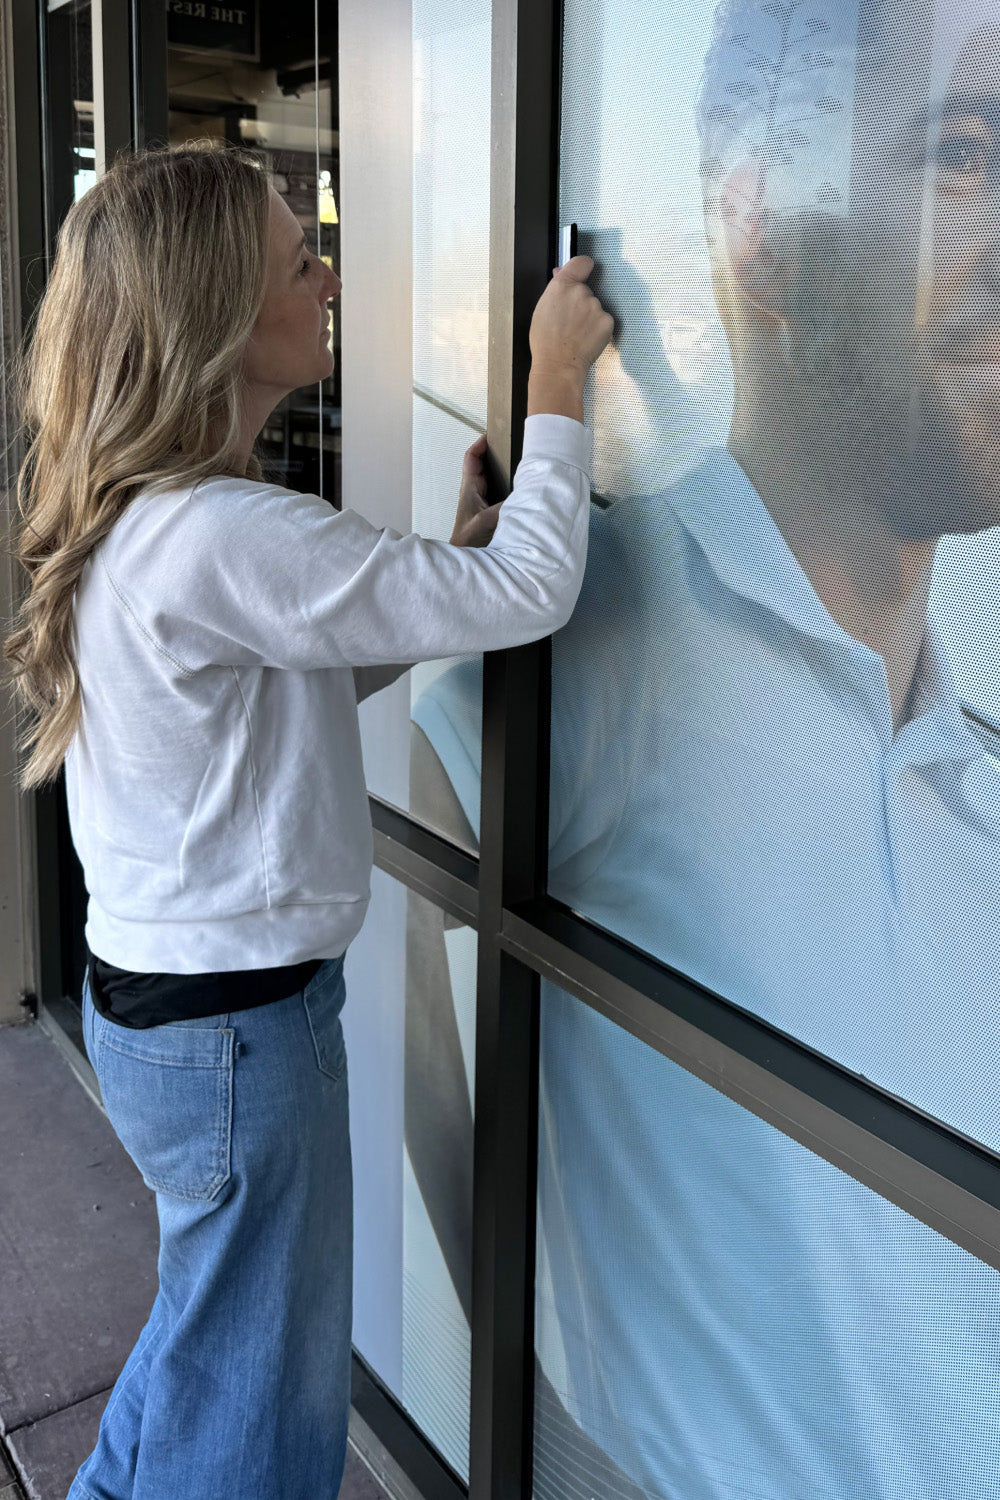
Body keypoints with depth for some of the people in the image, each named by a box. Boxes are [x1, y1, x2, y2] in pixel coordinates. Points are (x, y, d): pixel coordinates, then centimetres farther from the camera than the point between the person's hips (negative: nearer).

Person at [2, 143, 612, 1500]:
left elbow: (315, 667, 14)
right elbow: (529, 595, -25)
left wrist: (456, 544, 6)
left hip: (157, 988, 10)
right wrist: (558, 378, -13)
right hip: (233, 1025, -10)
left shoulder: (144, 516, 5)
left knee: (211, 1330, 30)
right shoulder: (222, 538, -27)